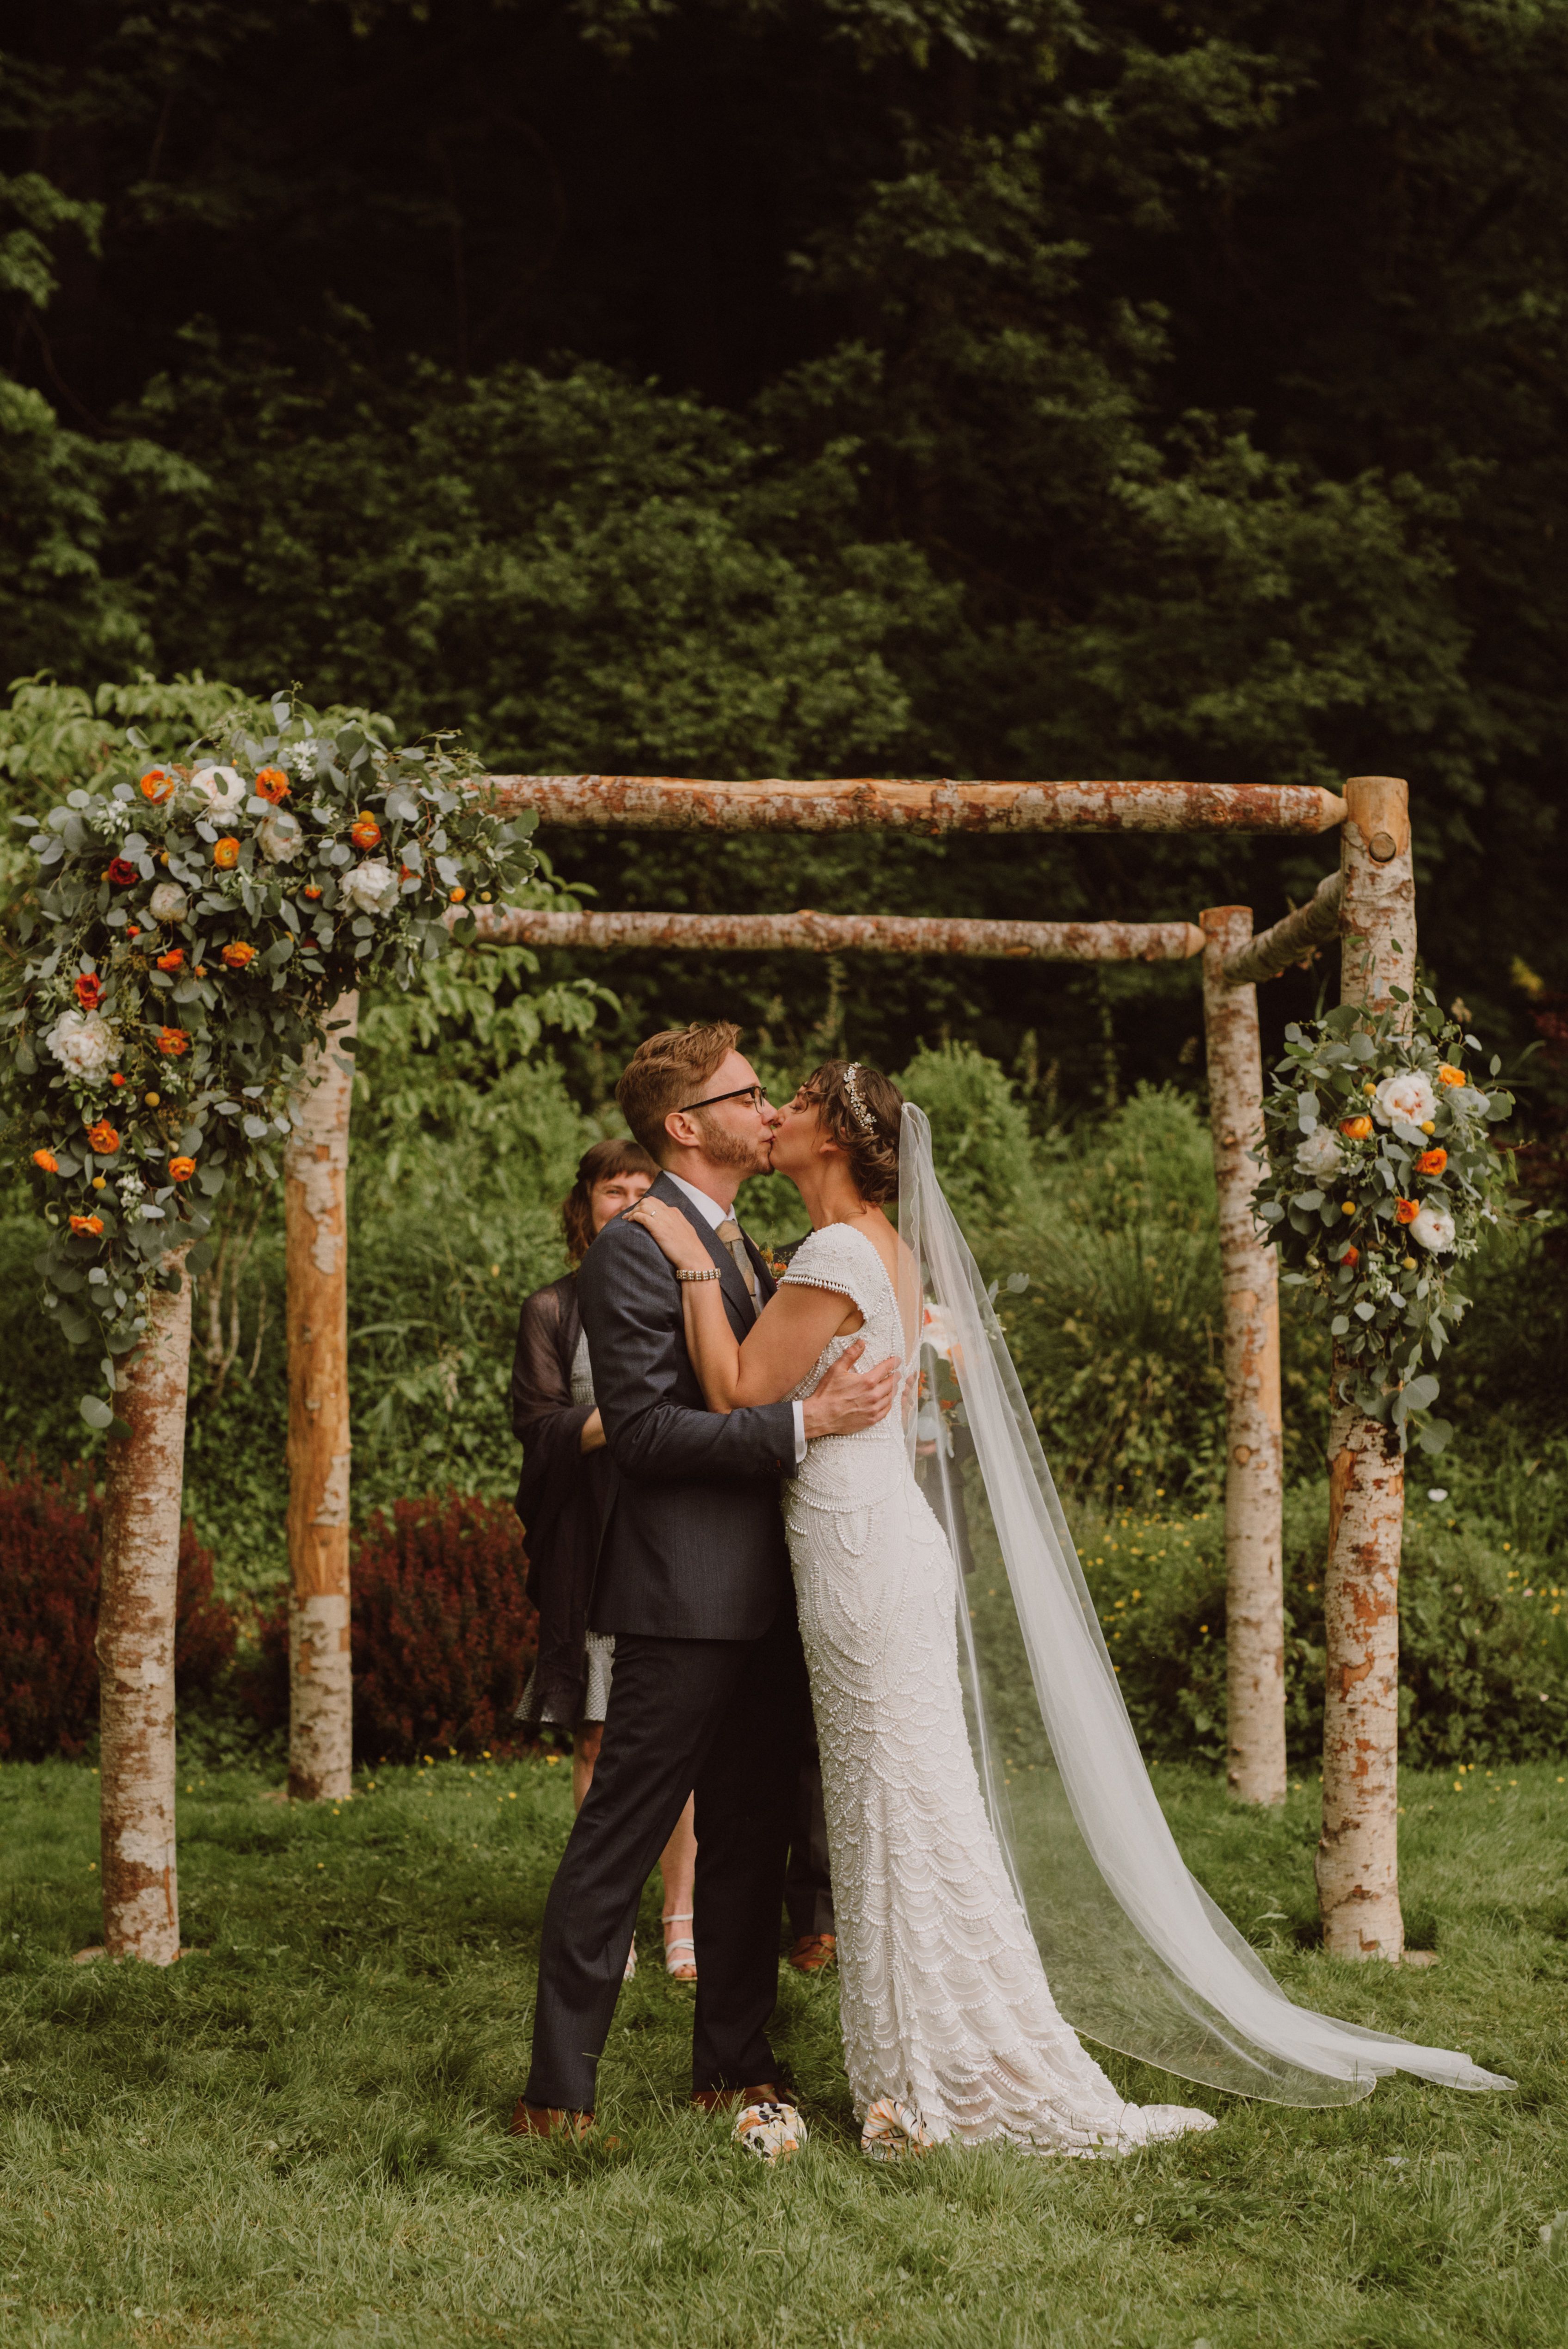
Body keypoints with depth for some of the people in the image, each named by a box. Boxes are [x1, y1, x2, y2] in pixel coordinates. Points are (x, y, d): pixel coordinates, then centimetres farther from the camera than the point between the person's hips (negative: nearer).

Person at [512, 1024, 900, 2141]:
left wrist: (890, 1345, 13)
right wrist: (806, 1420, -24)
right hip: (685, 1598, -9)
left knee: (752, 1839, 13)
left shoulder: (741, 1246, 19)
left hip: (764, 1597, 9)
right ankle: (559, 2091, 1)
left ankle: (734, 2065, 23)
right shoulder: (636, 1250, -12)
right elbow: (646, 1430, -19)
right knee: (619, 1840, -4)